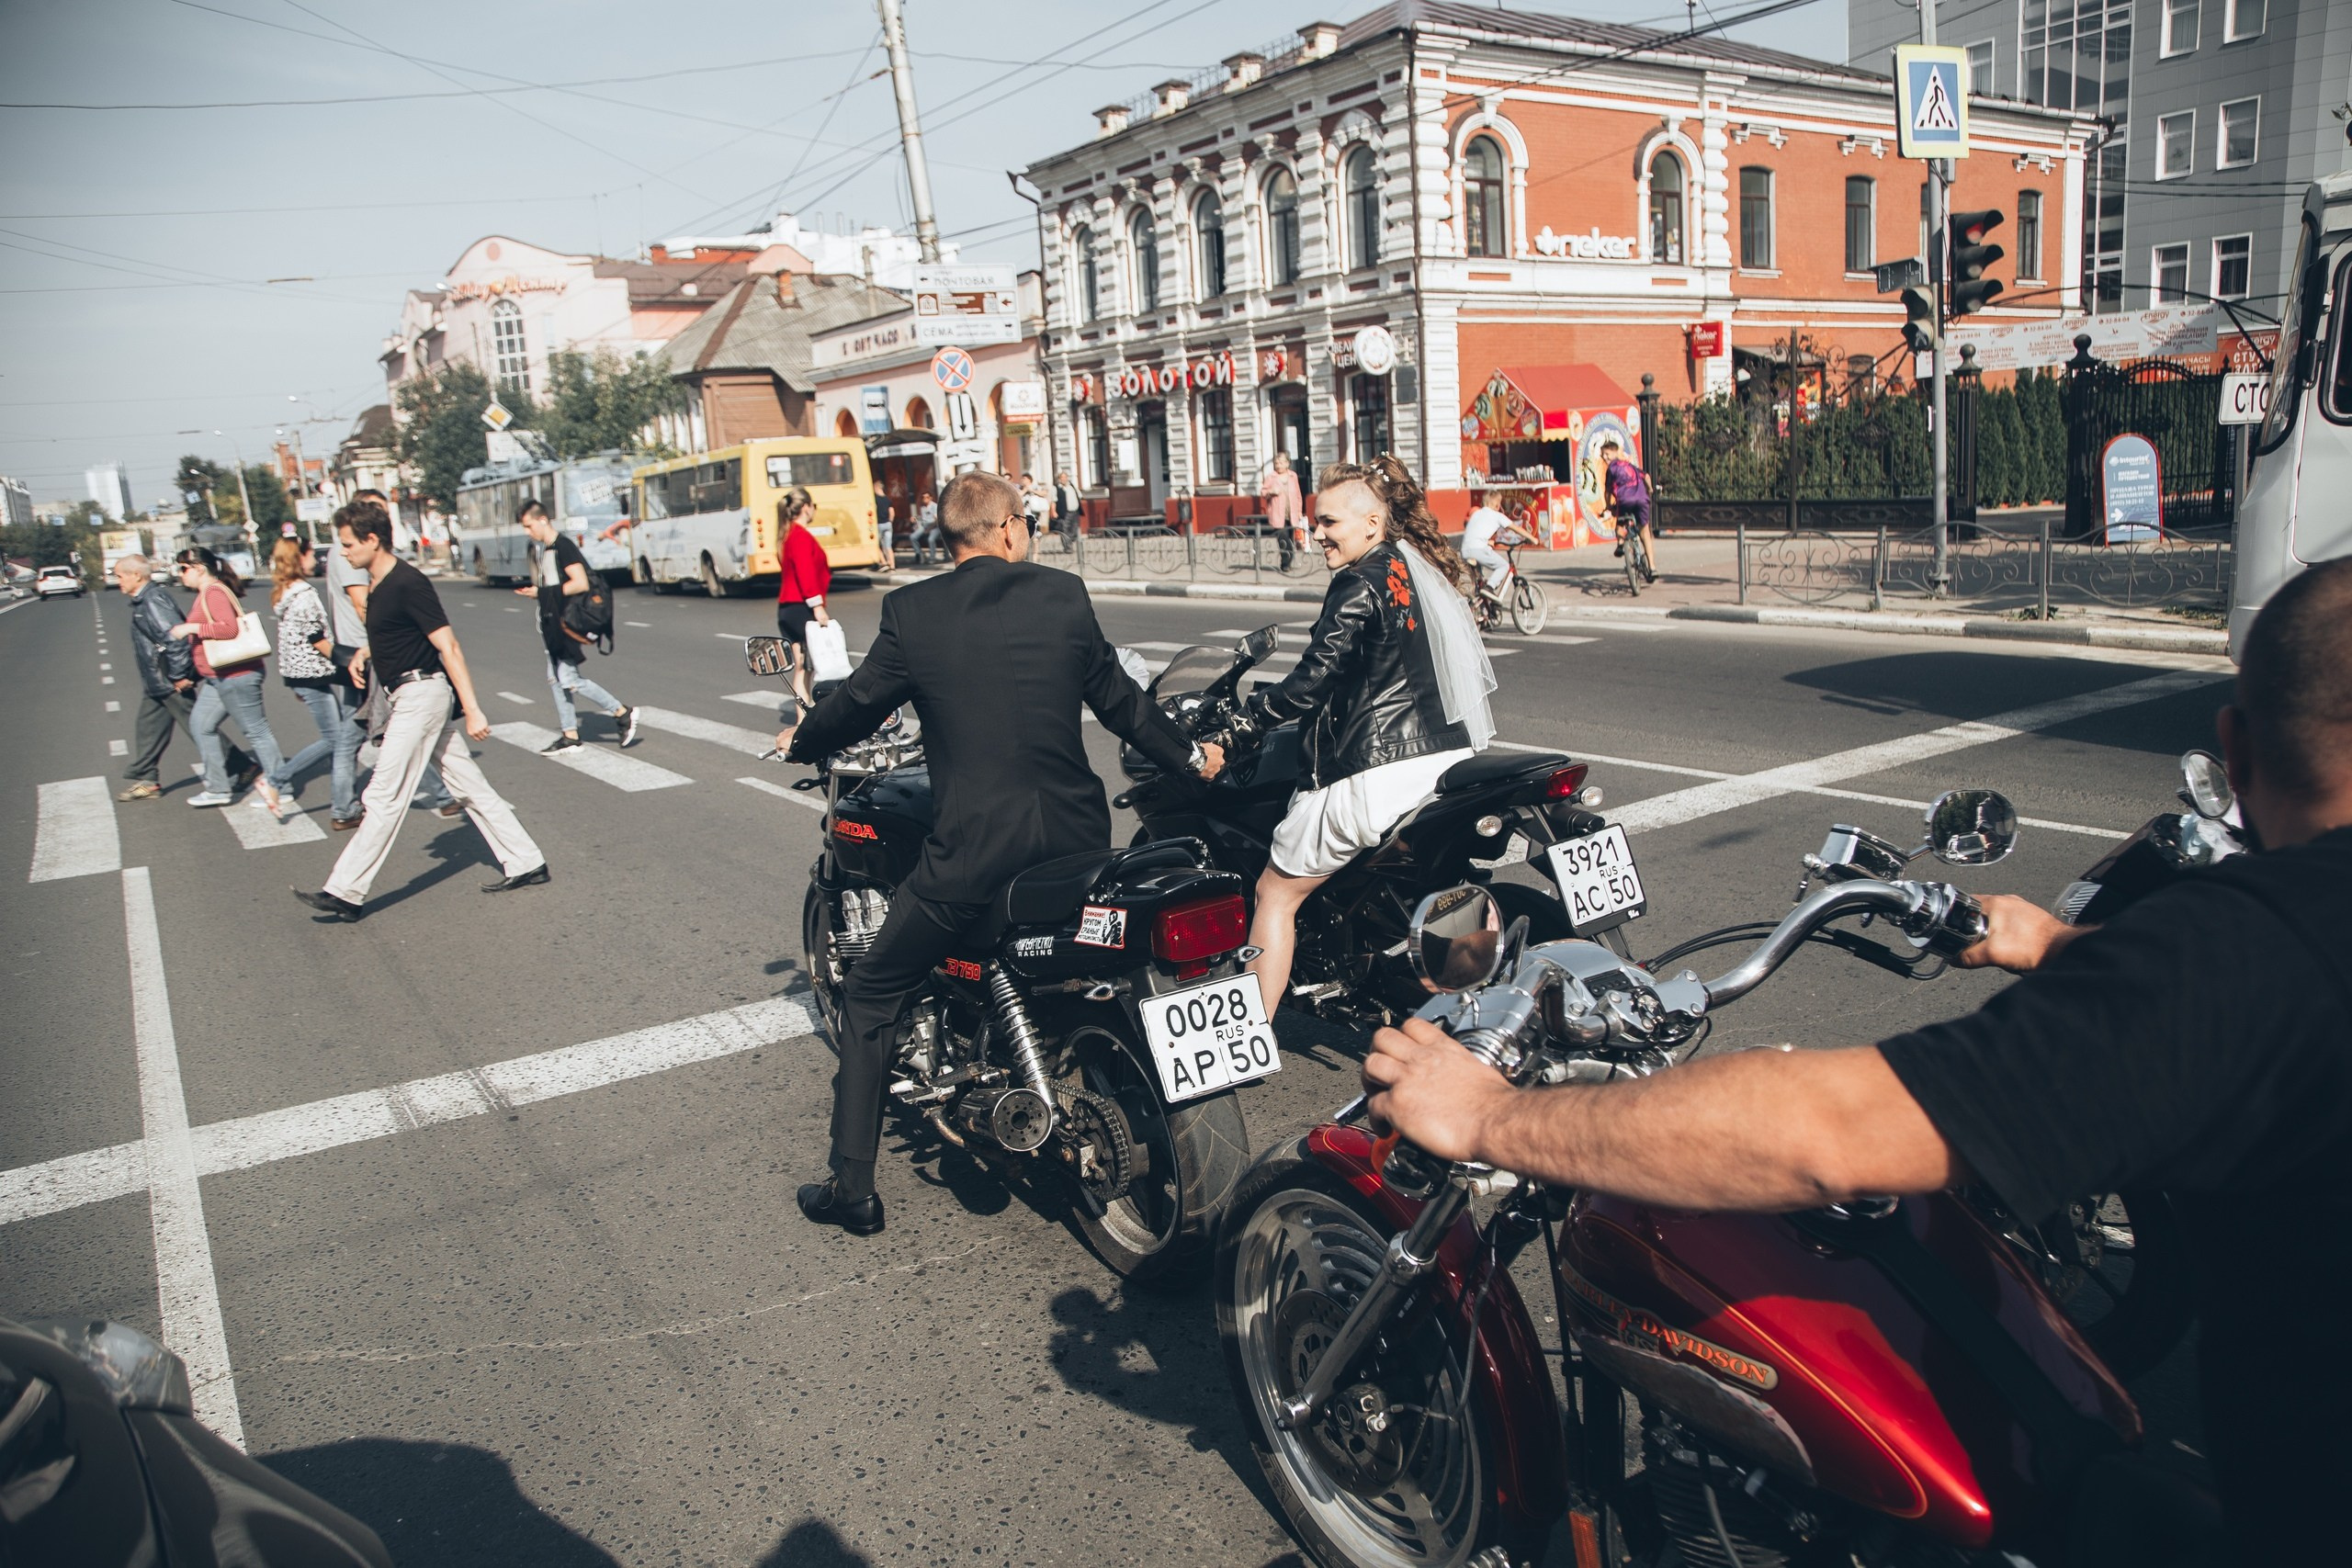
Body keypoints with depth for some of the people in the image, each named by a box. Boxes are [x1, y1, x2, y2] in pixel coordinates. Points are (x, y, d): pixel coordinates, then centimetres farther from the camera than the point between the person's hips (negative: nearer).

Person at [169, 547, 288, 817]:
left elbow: (229, 627, -27)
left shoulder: (214, 592, -14)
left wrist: (191, 628, -20)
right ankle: (219, 787, 15)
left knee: (256, 730, -4)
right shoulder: (205, 594, 18)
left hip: (236, 675, -11)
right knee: (200, 725, 11)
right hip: (217, 678, 11)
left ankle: (278, 788, 3)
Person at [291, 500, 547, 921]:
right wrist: (363, 654, 10)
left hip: (421, 693, -10)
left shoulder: (408, 584, -17)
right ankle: (526, 864, 16)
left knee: (384, 798, -6)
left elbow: (449, 646, -20)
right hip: (415, 696, 10)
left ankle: (345, 894, -2)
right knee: (469, 787, 11)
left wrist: (472, 709, -23)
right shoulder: (378, 584, 12)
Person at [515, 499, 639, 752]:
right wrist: (534, 591, 4)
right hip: (555, 624, 10)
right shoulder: (546, 550, 15)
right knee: (555, 679, 9)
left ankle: (623, 713, -1)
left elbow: (581, 584, -23)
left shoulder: (563, 546, -14)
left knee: (569, 679, -11)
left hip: (569, 622, -10)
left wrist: (542, 592, -17)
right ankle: (570, 737, 14)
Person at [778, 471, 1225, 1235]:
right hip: (1073, 832, 4)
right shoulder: (1064, 595, 3)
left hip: (971, 848, -3)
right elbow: (1118, 699, 12)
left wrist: (801, 742, 30)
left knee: (869, 1000, 14)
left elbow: (858, 703, 8)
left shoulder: (912, 612, -4)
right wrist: (1190, 755, 29)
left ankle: (852, 1188, 15)